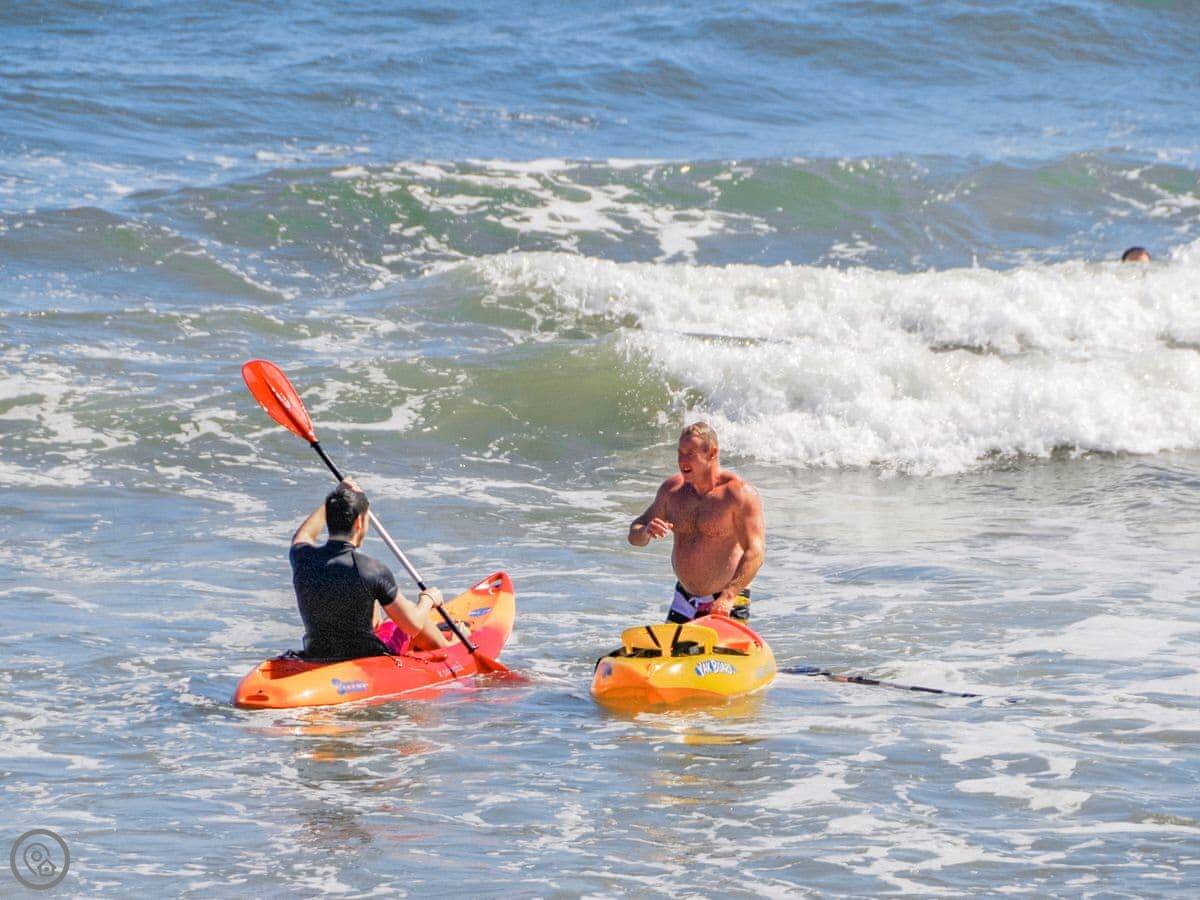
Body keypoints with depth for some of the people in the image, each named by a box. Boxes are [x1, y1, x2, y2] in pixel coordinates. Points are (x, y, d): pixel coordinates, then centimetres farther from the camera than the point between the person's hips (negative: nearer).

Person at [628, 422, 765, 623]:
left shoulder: (739, 493, -14)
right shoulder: (672, 489, 4)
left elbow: (755, 553, -22)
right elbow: (634, 537, 10)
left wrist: (728, 597, -33)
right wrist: (646, 532, -16)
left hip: (726, 603, -6)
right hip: (684, 600, 6)